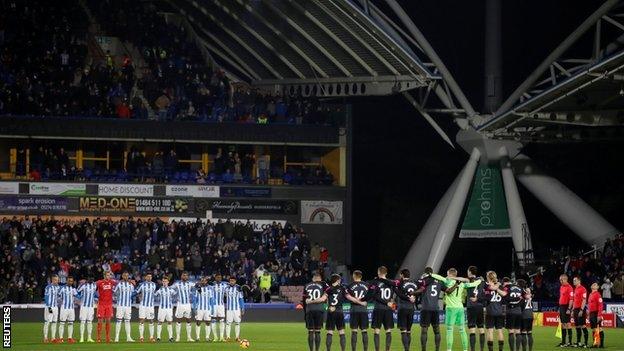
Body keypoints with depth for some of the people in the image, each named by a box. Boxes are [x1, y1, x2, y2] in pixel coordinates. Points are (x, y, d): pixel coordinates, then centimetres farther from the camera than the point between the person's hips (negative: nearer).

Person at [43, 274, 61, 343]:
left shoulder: (58, 287, 11)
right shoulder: (49, 287, -12)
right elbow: (46, 297, -16)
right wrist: (49, 307, -20)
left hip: (56, 307, 8)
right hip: (49, 307, -8)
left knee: (54, 323, 9)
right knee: (47, 322, -5)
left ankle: (53, 338, 13)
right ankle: (45, 338, -3)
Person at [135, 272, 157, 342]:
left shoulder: (154, 285, 6)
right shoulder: (142, 284, -4)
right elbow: (136, 292, 3)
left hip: (150, 305, 3)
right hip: (143, 305, -3)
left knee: (151, 321, 4)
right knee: (142, 320, -4)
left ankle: (151, 337, 10)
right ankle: (141, 337, 0)